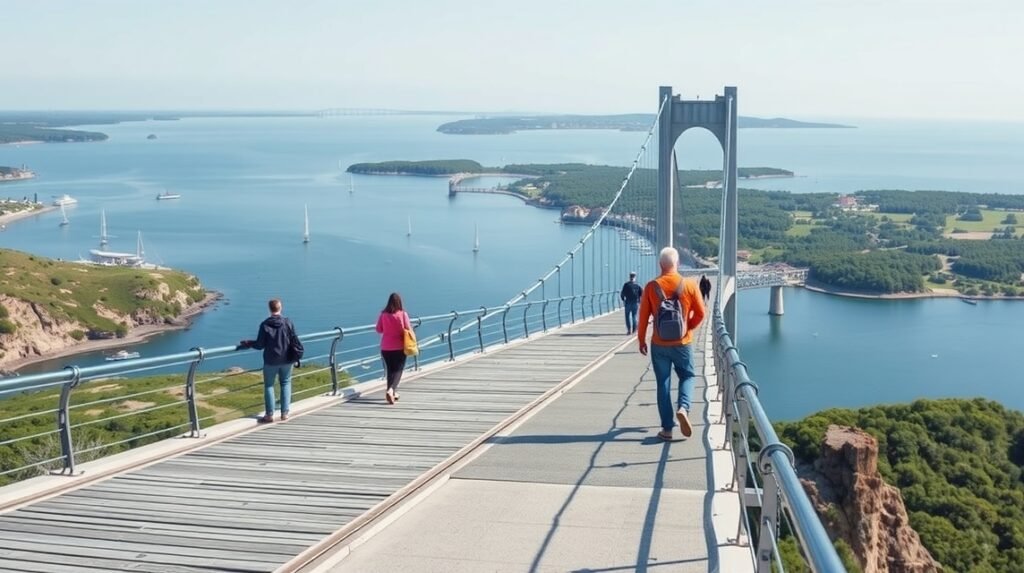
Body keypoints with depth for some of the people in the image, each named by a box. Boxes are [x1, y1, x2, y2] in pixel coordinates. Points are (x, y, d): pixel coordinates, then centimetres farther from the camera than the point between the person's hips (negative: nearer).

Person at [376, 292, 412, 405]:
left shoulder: (383, 314, -4)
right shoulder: (403, 314, -11)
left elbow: (379, 329, 3)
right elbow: (408, 329, -9)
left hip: (385, 347, 3)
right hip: (399, 347, -3)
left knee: (390, 369, 16)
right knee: (398, 370, 3)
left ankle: (393, 392, 21)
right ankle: (391, 389, -20)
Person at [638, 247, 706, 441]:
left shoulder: (651, 287, -6)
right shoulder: (689, 285, -6)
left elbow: (643, 315, -3)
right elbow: (700, 313, -3)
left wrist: (641, 340, 8)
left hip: (659, 344, 1)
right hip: (682, 343, 0)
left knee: (663, 383, 9)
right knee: (687, 376, 18)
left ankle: (667, 428, 9)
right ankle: (683, 407, -9)